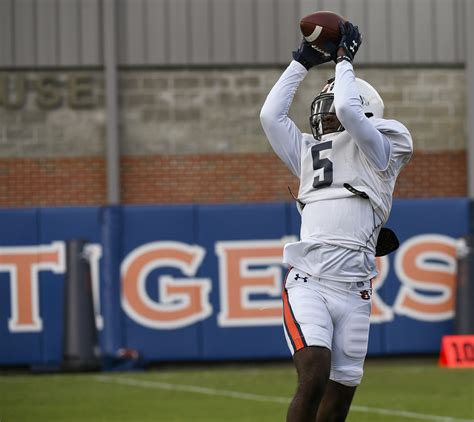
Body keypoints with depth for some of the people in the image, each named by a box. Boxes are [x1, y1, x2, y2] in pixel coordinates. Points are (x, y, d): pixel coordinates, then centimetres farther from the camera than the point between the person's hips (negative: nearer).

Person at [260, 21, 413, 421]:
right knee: (314, 377, -22)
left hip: (352, 293, -1)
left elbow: (348, 109, -7)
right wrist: (302, 62, 17)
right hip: (307, 285, 1)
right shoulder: (309, 153, 21)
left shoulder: (378, 152, 8)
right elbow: (271, 114, 15)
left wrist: (344, 60, 7)